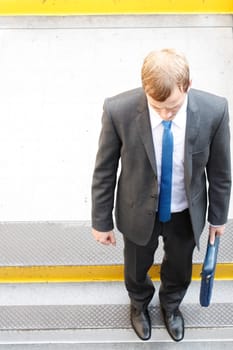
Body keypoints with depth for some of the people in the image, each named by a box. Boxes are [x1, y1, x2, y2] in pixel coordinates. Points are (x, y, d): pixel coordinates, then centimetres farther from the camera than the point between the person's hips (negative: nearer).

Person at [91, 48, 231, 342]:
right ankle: (139, 304, 64)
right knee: (136, 269, 28)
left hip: (186, 213, 1)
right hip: (139, 211, -1)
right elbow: (104, 171, -14)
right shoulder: (118, 111, -30)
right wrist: (101, 221, -5)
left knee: (179, 269, 29)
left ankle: (171, 304, 65)